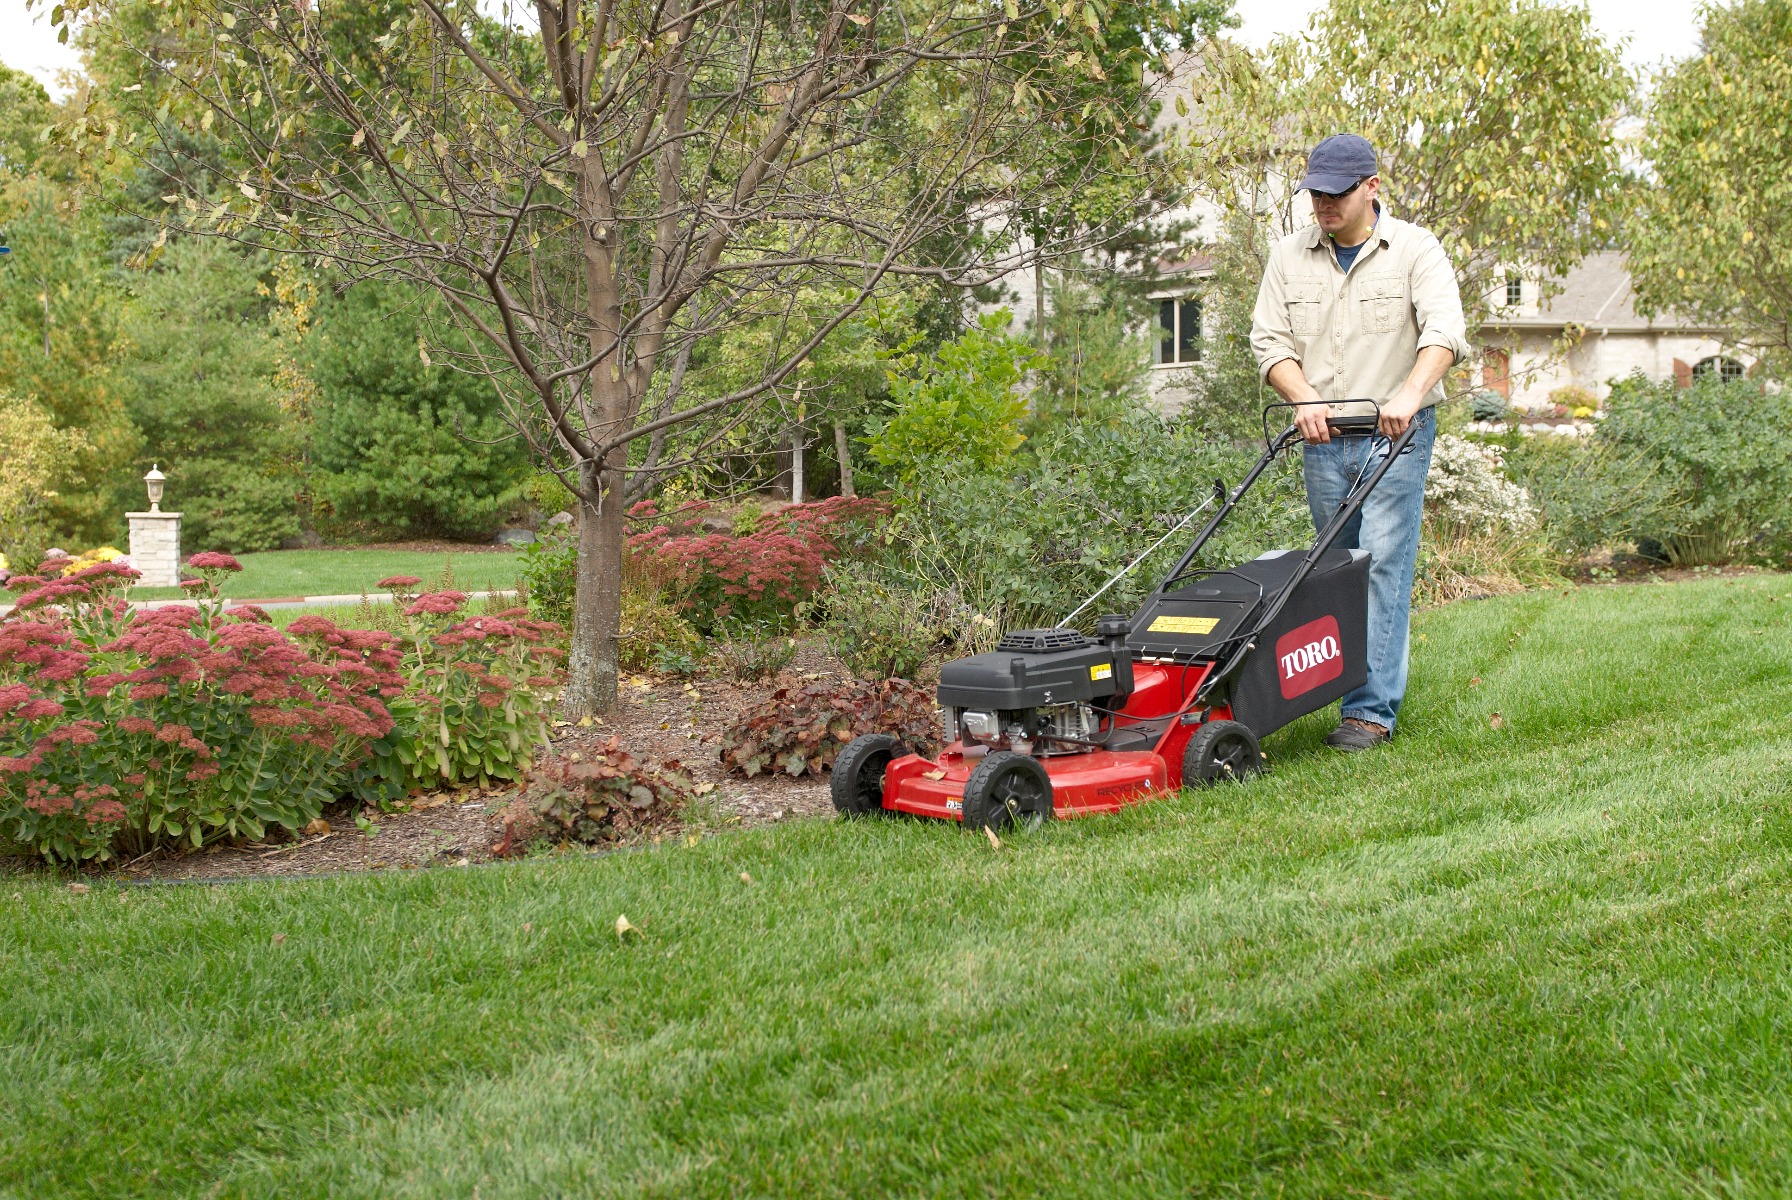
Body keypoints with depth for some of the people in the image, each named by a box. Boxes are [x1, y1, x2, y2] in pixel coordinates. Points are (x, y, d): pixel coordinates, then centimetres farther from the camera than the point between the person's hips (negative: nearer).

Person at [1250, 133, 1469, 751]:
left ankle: (1372, 710, -9)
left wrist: (1409, 396, -34)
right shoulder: (1289, 255, 7)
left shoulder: (1415, 250, -3)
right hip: (1322, 440, 4)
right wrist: (1305, 398, -14)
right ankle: (1358, 690, 18)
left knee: (1383, 566, -10)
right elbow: (1269, 340, 4)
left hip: (1395, 437, -4)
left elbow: (1444, 331, -17)